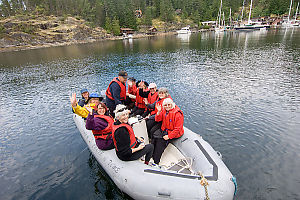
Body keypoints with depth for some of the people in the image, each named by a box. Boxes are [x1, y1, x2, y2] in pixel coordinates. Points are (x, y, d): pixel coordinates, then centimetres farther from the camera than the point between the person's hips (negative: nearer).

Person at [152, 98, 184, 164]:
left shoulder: (178, 114, -22)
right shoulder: (164, 110, -1)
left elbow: (177, 129, -21)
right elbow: (157, 120, 2)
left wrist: (169, 136, -24)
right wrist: (159, 112, -16)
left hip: (174, 132, -7)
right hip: (164, 129, 7)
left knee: (161, 140, -23)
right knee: (154, 135, -16)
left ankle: (156, 161, -11)